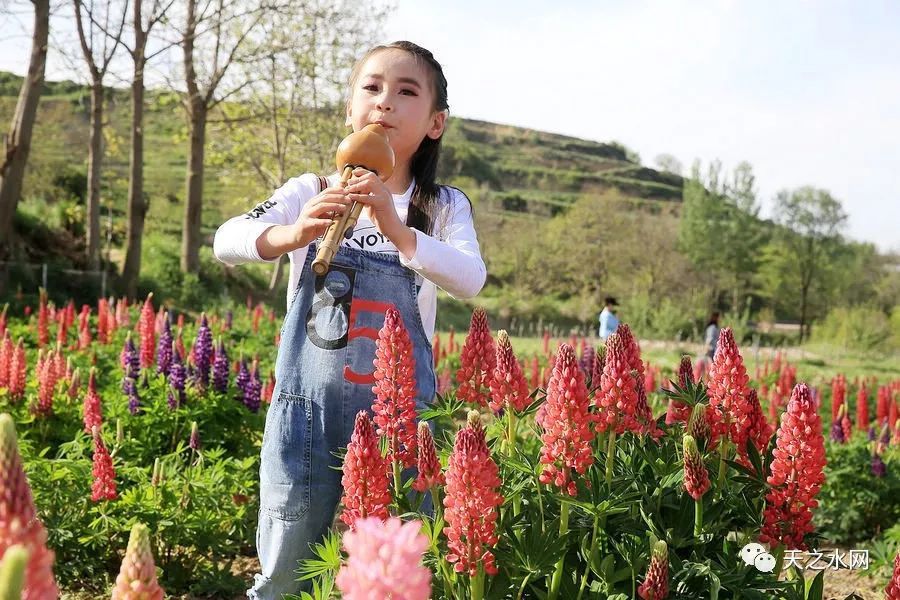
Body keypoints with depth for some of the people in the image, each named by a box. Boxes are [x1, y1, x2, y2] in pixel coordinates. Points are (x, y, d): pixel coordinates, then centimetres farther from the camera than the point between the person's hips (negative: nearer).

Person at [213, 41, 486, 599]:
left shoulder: (445, 207, 2)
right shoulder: (310, 192, 2)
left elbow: (472, 279, -17)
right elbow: (227, 241, -12)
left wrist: (399, 231, -33)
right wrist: (292, 234, -33)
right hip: (306, 413, 1)